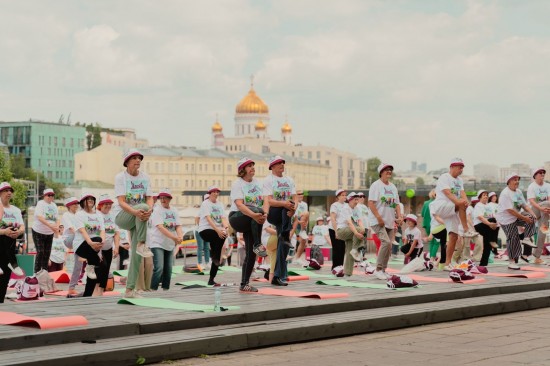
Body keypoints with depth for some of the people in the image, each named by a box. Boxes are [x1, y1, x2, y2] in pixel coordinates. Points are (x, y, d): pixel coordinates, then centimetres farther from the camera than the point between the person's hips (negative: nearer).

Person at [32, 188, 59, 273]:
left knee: (47, 253, 6)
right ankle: (37, 272, -7)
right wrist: (50, 225, -35)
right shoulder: (40, 204, -11)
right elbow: (40, 217, -25)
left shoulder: (54, 205, 8)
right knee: (40, 252, -11)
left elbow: (57, 219, 8)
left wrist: (57, 226, -15)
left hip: (50, 233, 6)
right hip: (39, 232, -6)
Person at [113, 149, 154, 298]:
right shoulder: (120, 177, -8)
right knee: (143, 207, -34)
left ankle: (130, 290, -2)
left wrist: (149, 210, -25)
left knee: (136, 254, -5)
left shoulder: (145, 177, 7)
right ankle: (141, 245, -28)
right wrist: (135, 212, -37)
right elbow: (121, 202, -18)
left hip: (139, 219, 5)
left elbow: (150, 198, -1)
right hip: (122, 217, -5)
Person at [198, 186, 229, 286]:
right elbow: (208, 219, -17)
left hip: (217, 231, 6)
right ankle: (215, 257, -15)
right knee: (221, 236, -34)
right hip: (205, 230, -6)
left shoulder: (220, 204, 14)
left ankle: (211, 279, 5)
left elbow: (223, 218, 1)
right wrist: (217, 230, -30)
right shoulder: (205, 204, -4)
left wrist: (225, 227, -21)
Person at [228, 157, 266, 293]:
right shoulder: (237, 184, -8)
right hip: (237, 218, -6)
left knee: (251, 253, -4)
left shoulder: (258, 183, 10)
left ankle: (244, 285, 4)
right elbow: (239, 205, -22)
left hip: (252, 222, 6)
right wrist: (253, 215, -39)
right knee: (257, 210, -35)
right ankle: (258, 245, -35)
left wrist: (265, 215, -22)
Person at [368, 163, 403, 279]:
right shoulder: (376, 185, -6)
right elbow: (371, 203, -13)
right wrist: (379, 217, -20)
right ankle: (378, 269, -14)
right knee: (386, 242, -22)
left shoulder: (393, 187, 17)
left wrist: (400, 216, 3)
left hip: (390, 222, 7)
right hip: (377, 221, -7)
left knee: (388, 246, 4)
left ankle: (383, 270, 14)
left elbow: (396, 204, 19)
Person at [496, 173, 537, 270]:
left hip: (516, 217, 8)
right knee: (513, 240, -7)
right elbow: (510, 210, -27)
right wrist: (524, 218, -27)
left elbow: (525, 205, 7)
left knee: (531, 217, -16)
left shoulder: (518, 191, 6)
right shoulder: (505, 194, -21)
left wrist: (532, 214, -11)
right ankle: (511, 262, 3)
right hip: (506, 219, -8)